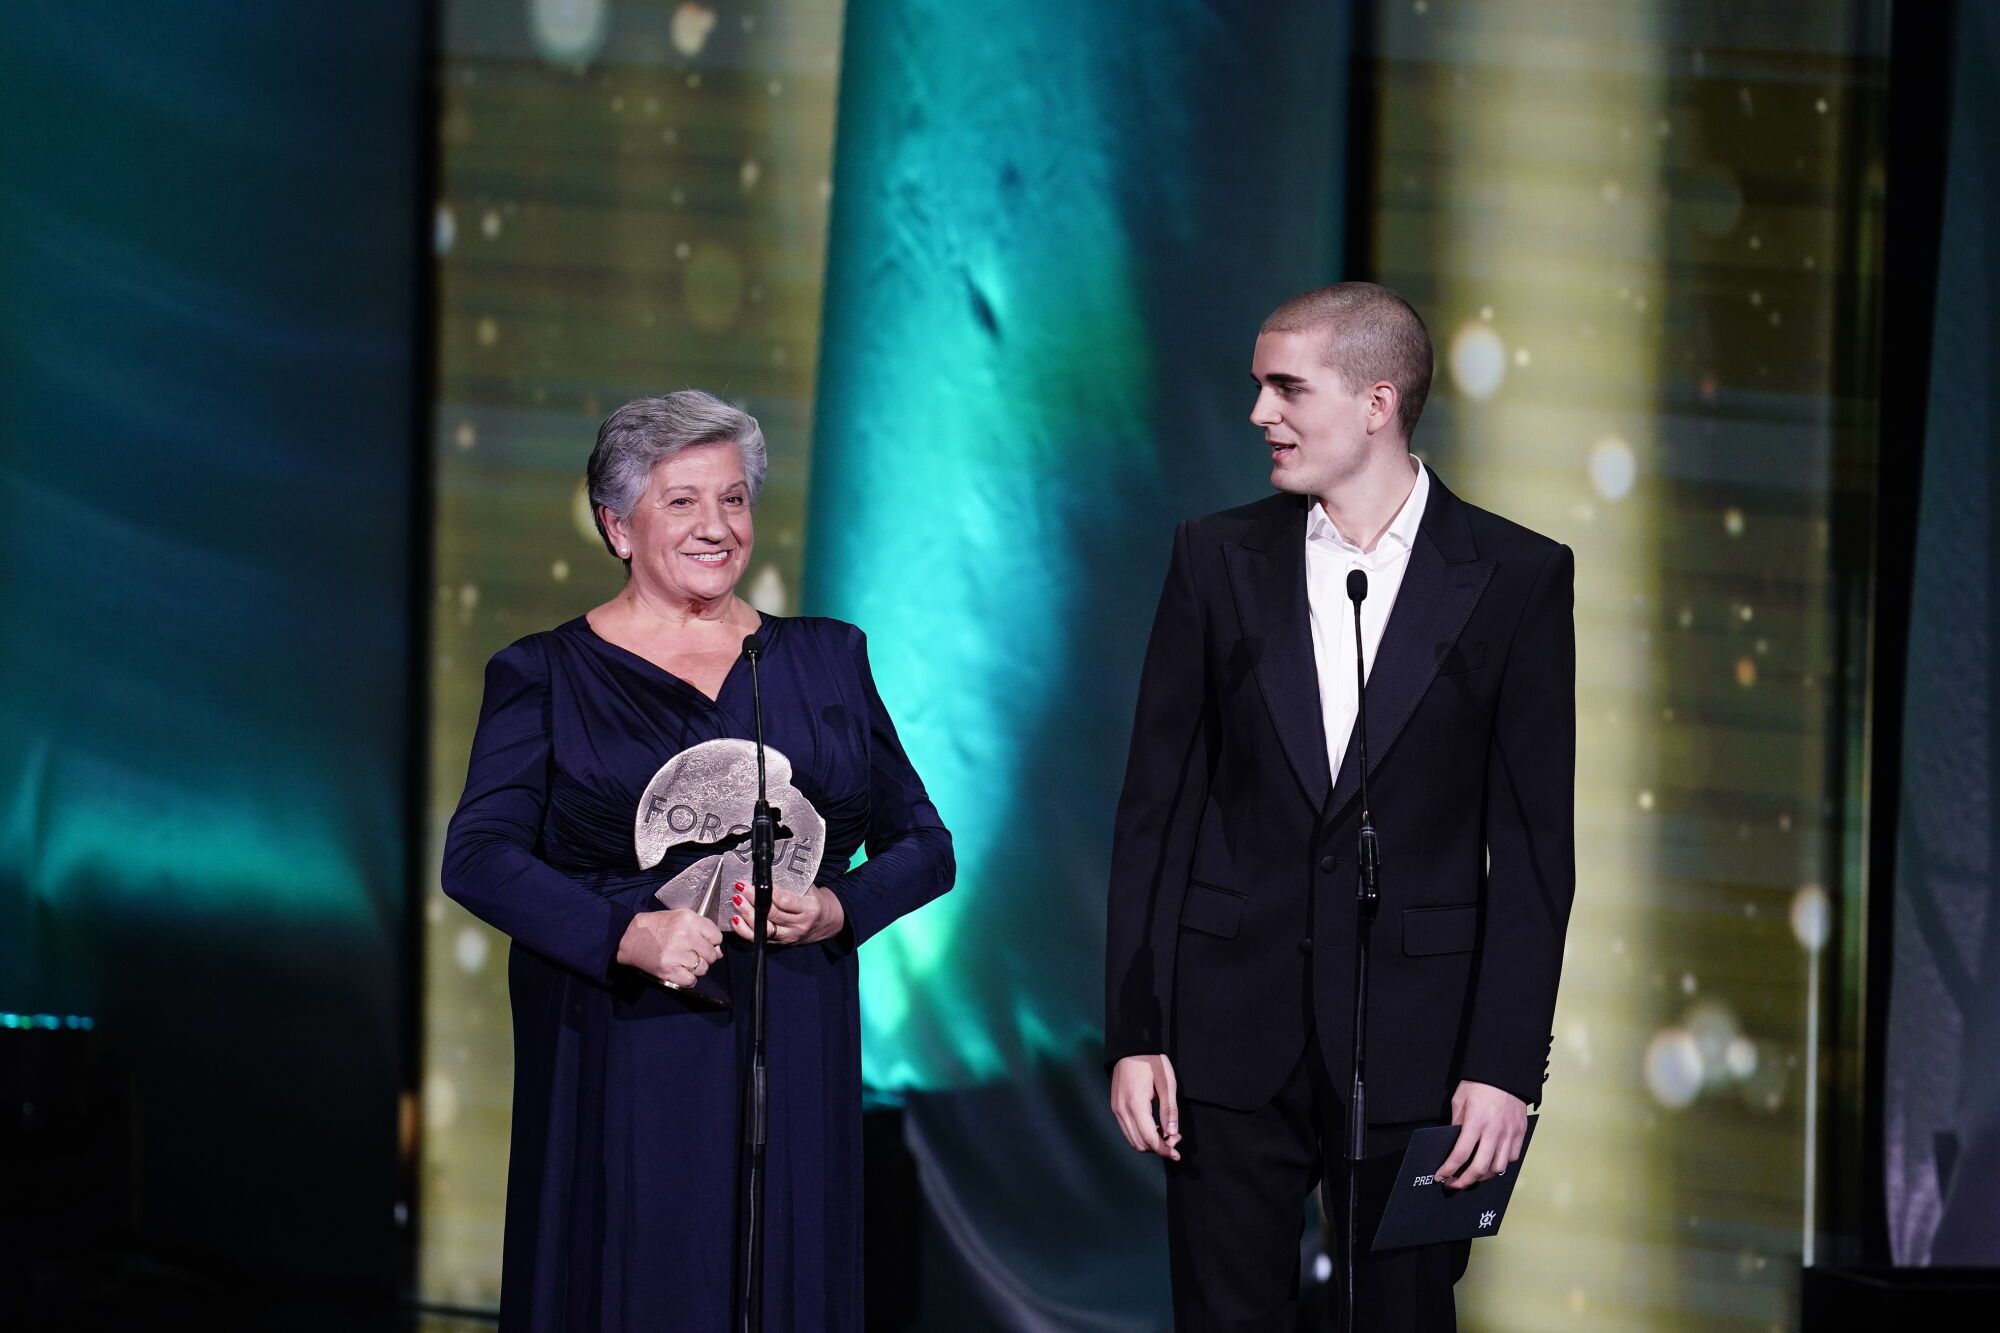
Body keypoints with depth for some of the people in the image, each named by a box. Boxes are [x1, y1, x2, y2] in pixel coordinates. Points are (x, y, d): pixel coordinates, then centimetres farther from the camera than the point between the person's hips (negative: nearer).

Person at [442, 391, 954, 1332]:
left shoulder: (826, 661, 13)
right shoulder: (546, 676, 5)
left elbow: (922, 845, 13)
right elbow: (478, 856, -5)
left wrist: (836, 911, -8)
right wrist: (629, 934, -20)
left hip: (790, 1053, 2)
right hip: (617, 1062, -2)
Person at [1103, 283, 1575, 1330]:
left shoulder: (1515, 579, 0)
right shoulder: (1218, 558, 6)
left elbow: (1533, 843, -2)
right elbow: (1156, 809, 6)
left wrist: (1506, 1064, -8)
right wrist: (1133, 1034, 0)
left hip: (1415, 1044, -2)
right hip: (1233, 1037, 2)